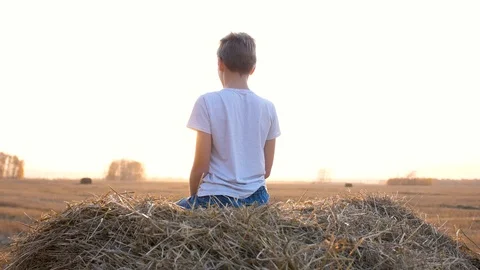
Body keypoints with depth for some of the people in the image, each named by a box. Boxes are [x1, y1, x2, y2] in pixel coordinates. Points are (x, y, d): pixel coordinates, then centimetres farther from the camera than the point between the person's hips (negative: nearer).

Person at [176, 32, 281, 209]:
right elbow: (267, 170, 6)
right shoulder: (268, 107, 1)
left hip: (217, 199, -4)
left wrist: (193, 196, 8)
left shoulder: (207, 102, -12)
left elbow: (201, 165, -10)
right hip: (257, 198, 4)